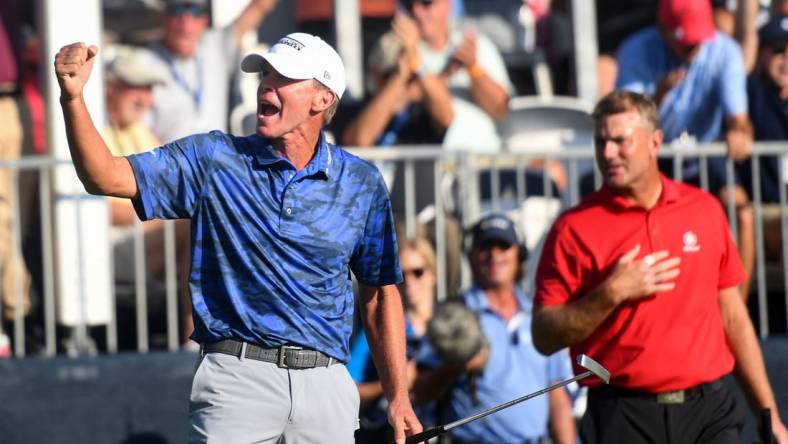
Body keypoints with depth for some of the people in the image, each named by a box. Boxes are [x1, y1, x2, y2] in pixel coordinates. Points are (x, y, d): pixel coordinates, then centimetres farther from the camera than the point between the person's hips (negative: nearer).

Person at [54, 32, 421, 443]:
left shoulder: (362, 182, 8)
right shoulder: (213, 159, 4)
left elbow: (380, 293, 12)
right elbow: (105, 177, -3)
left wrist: (398, 395, 7)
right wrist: (73, 97, -18)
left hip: (325, 383, 2)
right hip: (237, 376, -2)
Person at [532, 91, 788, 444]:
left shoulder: (704, 209, 10)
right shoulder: (574, 229, -1)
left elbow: (733, 319, 15)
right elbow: (544, 337, -4)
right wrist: (611, 294, -16)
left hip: (708, 412, 2)